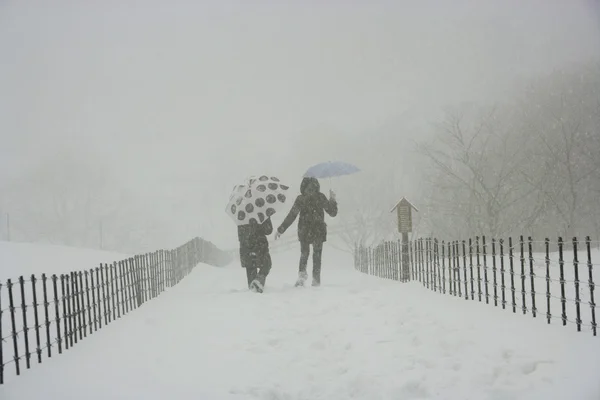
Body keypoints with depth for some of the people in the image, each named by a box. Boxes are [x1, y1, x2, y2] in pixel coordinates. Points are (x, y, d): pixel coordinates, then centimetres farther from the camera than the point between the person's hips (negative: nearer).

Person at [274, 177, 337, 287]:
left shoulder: (300, 199, -5)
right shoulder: (320, 197, -5)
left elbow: (291, 216, -7)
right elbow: (332, 212, -1)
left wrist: (280, 230, -2)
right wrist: (332, 200, 16)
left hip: (304, 232, 1)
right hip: (318, 231, -1)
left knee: (304, 254, 19)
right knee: (317, 255, 11)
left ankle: (302, 274, 0)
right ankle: (316, 281, 7)